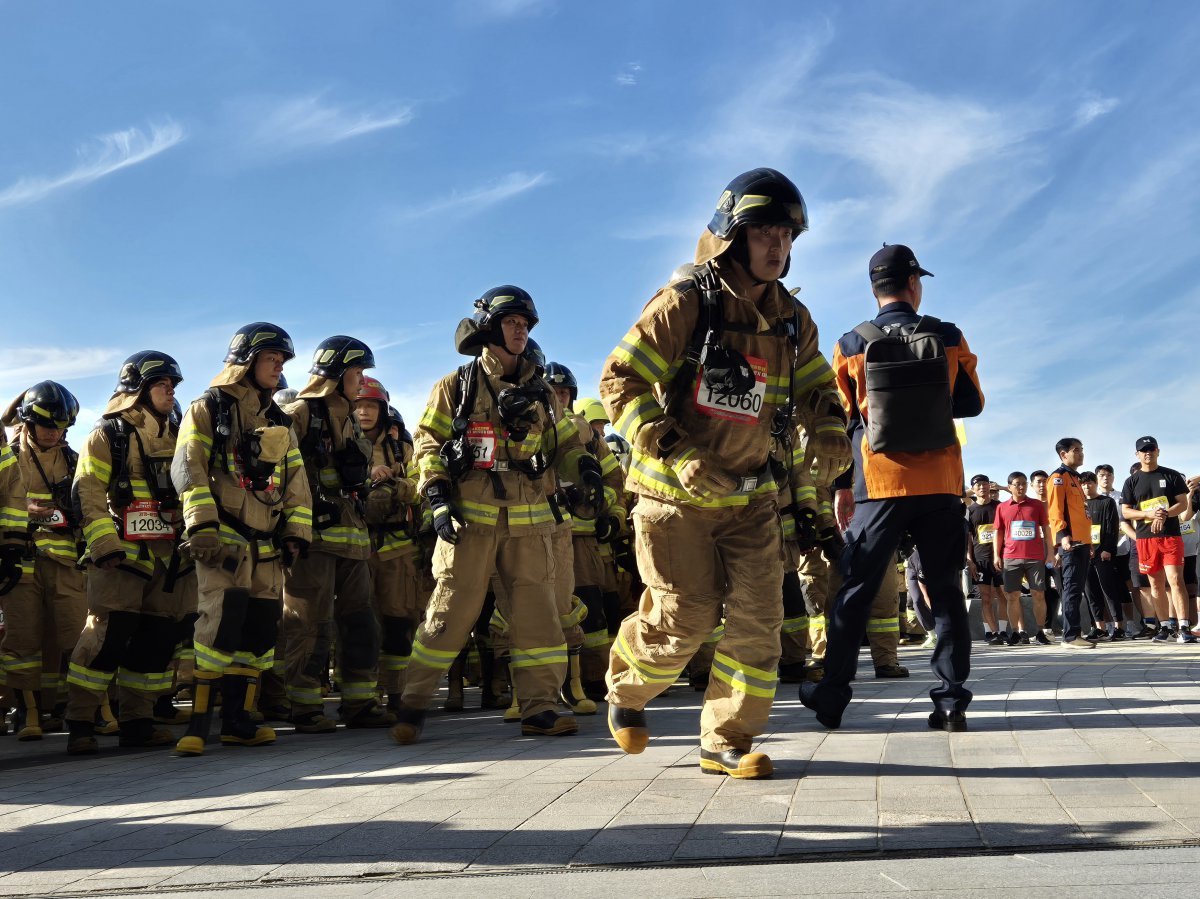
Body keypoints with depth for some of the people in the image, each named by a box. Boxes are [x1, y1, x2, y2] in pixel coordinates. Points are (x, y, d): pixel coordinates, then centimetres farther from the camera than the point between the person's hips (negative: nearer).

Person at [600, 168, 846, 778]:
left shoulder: (791, 319, 6)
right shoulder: (685, 303, -13)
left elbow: (816, 392, 18)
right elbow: (620, 382, -16)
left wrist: (829, 434, -5)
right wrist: (677, 454, -26)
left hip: (750, 496, 5)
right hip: (674, 495, -5)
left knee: (757, 617, -2)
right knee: (685, 620, -2)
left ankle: (727, 740, 12)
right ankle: (626, 688, 29)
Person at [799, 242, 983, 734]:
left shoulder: (852, 345, 0)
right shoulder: (949, 338, 1)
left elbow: (840, 420, 4)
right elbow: (973, 404, 10)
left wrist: (840, 486, 11)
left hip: (880, 485, -1)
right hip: (940, 485, 1)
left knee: (854, 591, 6)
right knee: (946, 592, 8)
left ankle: (832, 697, 10)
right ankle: (952, 699, 4)